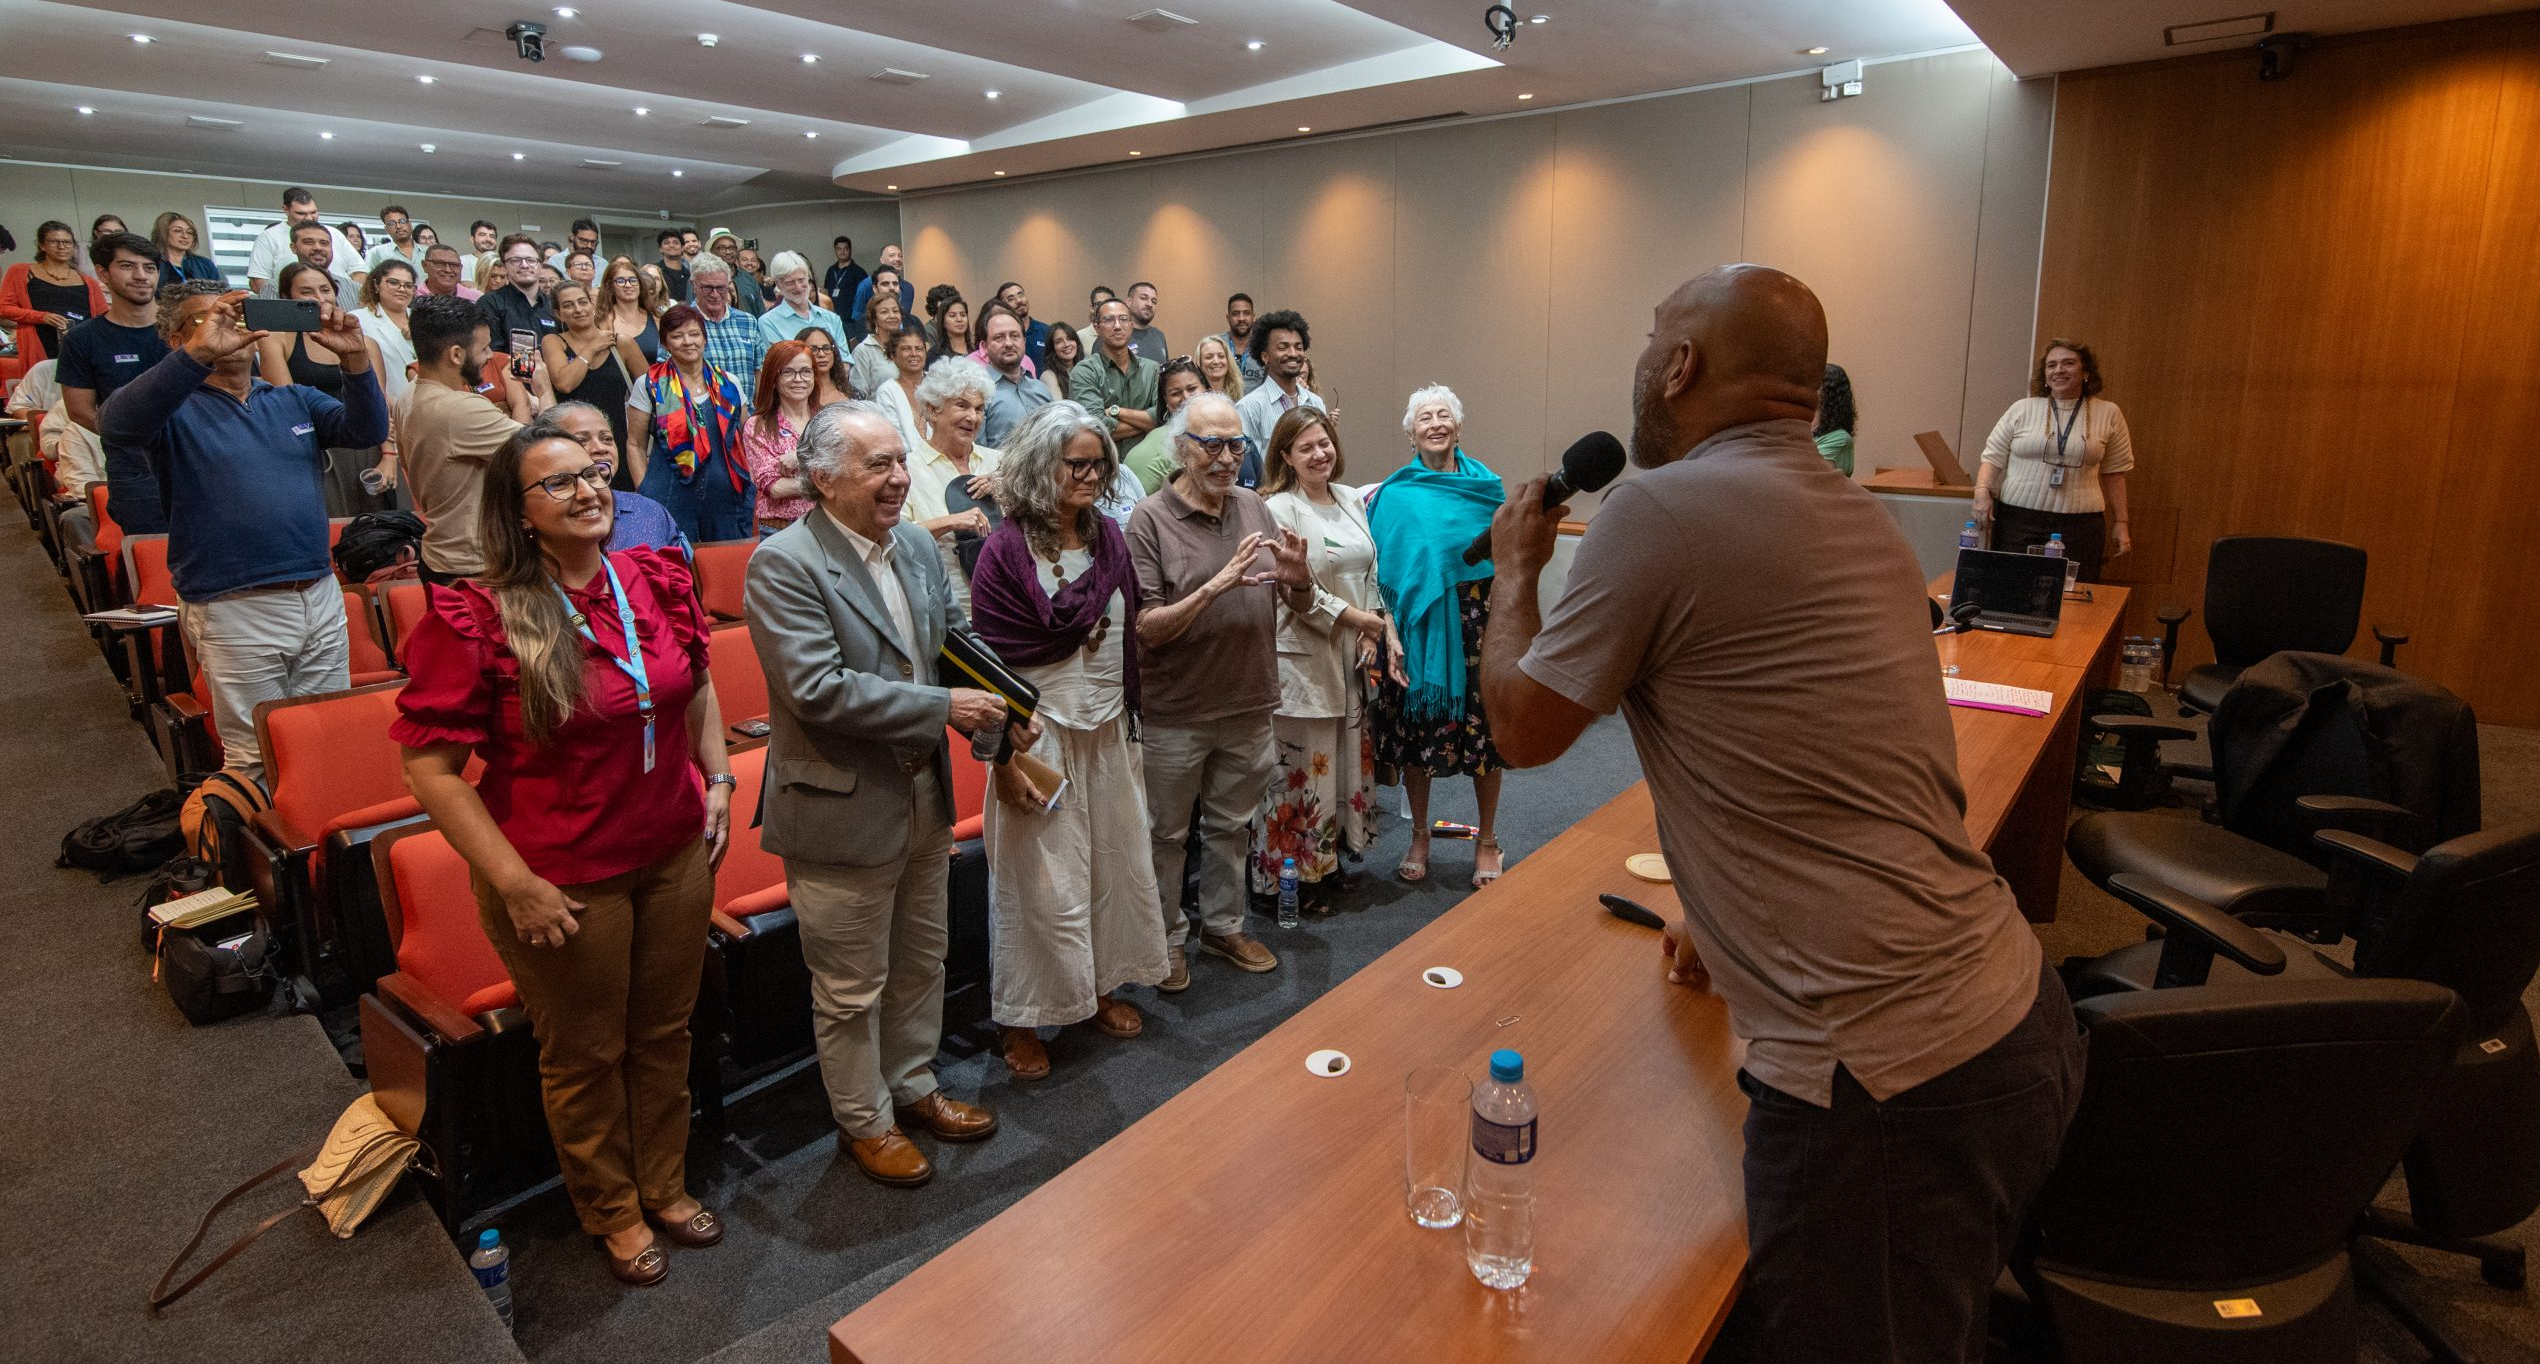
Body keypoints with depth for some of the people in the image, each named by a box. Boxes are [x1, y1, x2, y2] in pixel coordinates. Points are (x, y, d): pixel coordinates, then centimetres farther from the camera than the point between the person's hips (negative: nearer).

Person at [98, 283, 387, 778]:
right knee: (257, 760, 4)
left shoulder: (295, 399, 14)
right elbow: (116, 425, -22)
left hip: (322, 598, 4)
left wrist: (355, 358, -19)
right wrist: (199, 353, -33)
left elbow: (367, 431, -2)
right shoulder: (175, 409, 0)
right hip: (235, 612, -4)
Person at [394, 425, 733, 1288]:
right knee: (586, 1055, 16)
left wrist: (716, 779, 6)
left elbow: (697, 683, 15)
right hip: (565, 880, -4)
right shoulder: (477, 621, -18)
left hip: (674, 854, 5)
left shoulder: (657, 580, -2)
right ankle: (612, 1212, 42)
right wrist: (515, 883, -16)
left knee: (665, 1032, 21)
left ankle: (665, 1186, 45)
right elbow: (429, 767, -15)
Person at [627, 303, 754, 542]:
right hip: (671, 502, -2)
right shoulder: (650, 386, 4)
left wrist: (753, 492, 8)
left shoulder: (728, 383, 11)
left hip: (728, 498, 3)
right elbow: (635, 445, 5)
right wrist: (645, 494, -4)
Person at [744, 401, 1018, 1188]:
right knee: (852, 989, 11)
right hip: (841, 810, -7)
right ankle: (864, 1122, 33)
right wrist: (943, 708, -25)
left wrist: (1004, 704, -6)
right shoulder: (783, 563, -20)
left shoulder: (917, 546, 3)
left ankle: (914, 1086, 44)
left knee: (921, 960, 23)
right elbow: (818, 690, -28)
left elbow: (956, 640, 13)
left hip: (925, 798, 7)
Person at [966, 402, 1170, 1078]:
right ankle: (1019, 1020, 20)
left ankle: (1102, 987, 34)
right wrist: (1005, 756, -16)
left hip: (1109, 731, 6)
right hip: (1041, 734, -6)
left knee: (1116, 862, 14)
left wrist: (1130, 726, 12)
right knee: (1041, 880, 2)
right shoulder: (1007, 550, -12)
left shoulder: (1109, 539, 5)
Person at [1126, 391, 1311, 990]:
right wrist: (1218, 585, -29)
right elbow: (1148, 627, -18)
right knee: (1167, 834, 12)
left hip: (1248, 705, 4)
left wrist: (1299, 577, -17)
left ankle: (1223, 926, 39)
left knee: (1230, 825, 20)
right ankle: (1167, 940, 30)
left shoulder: (1253, 507, 2)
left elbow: (1301, 606, 6)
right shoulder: (1150, 519, -12)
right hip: (1176, 712, -4)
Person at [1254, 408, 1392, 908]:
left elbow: (1369, 573, 13)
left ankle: (1327, 861, 29)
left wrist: (1371, 635, 0)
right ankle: (1290, 874, 13)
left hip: (1353, 654, 7)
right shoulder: (1276, 508, -10)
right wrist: (1358, 619, -12)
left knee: (1346, 755, 14)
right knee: (1301, 762, 0)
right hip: (1301, 656, -7)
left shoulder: (1351, 499, 12)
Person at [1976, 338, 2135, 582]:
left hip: (2079, 526, 1)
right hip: (2017, 519, 0)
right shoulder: (2023, 409, 7)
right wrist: (1983, 491, -12)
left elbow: (2114, 473, 13)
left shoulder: (2108, 414, 10)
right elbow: (1993, 457, 7)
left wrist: (2120, 523, 11)